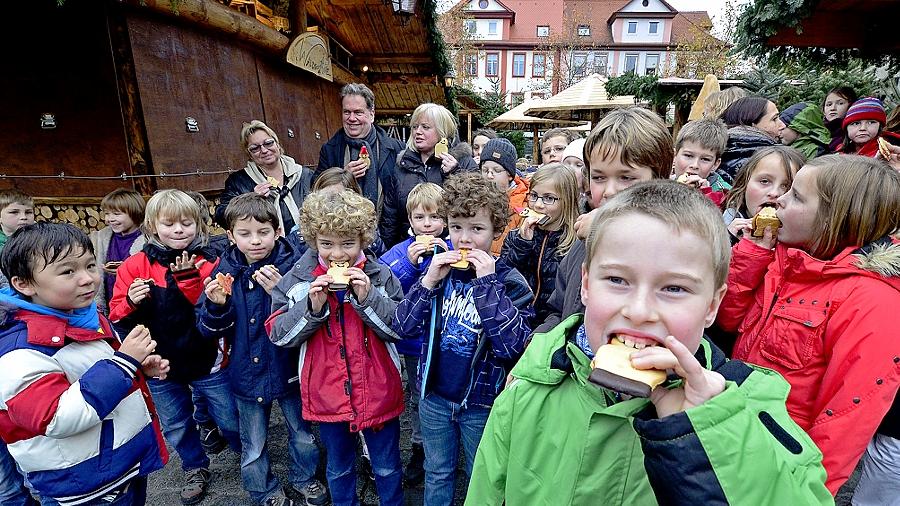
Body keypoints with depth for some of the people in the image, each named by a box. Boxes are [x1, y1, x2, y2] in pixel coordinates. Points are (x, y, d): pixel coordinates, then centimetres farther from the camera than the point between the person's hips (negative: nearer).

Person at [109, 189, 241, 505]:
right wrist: (132, 303, -24)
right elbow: (118, 320, -4)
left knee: (230, 421, 14)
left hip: (207, 361, -2)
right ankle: (195, 468, 49)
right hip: (161, 364, 3)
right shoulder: (134, 266, -5)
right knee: (176, 427, 23)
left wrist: (189, 279, -33)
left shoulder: (208, 262, -12)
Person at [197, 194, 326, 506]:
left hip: (288, 369, -1)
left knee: (303, 435, 20)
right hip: (247, 374, 2)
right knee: (252, 448, 20)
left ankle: (303, 480, 48)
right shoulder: (223, 272, -7)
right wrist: (216, 306, -23)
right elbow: (210, 332, -3)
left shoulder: (291, 266, -16)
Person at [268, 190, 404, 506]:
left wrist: (367, 298, -24)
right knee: (338, 469, 25)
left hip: (378, 392, -1)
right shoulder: (298, 279, -7)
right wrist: (312, 306, -22)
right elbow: (278, 335, -6)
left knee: (387, 468, 21)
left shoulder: (380, 275, -11)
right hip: (327, 394, 1)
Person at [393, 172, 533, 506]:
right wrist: (429, 281, -21)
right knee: (437, 475, 24)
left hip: (481, 401, -2)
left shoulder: (509, 280, -14)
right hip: (434, 395, 2)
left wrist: (487, 284, -28)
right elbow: (403, 328, -8)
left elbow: (514, 346, -26)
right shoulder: (439, 268, -5)